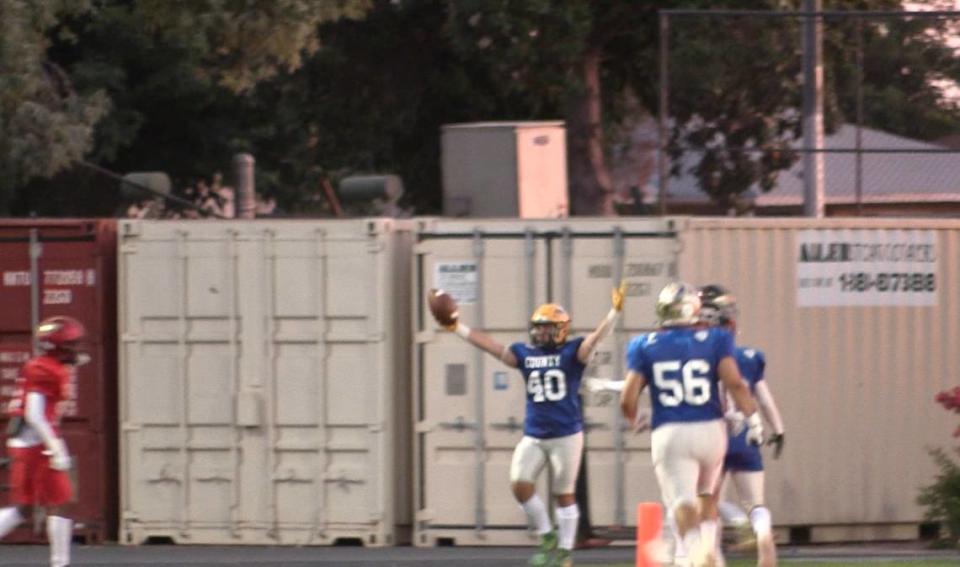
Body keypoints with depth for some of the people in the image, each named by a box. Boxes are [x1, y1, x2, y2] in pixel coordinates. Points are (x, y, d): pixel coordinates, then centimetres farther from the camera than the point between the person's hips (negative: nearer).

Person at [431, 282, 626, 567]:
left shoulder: (572, 352, -5)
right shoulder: (524, 354, 7)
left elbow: (598, 336, -18)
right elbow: (489, 345, 8)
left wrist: (614, 312, -33)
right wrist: (457, 328, 5)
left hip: (566, 435, -4)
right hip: (533, 436, 4)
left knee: (564, 494, 3)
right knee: (520, 484, -7)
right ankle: (547, 537, 11)